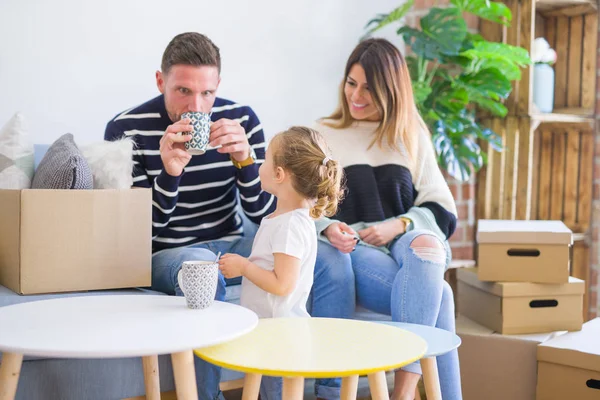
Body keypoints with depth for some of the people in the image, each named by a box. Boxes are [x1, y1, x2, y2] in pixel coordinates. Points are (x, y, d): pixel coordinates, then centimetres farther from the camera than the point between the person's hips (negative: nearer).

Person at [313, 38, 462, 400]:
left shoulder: (413, 137, 17)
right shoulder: (322, 136, 12)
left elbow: (442, 210, 10)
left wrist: (399, 224, -10)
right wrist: (328, 228, -17)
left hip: (409, 243, 2)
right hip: (352, 251, -1)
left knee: (425, 246, -39)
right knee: (437, 294, -33)